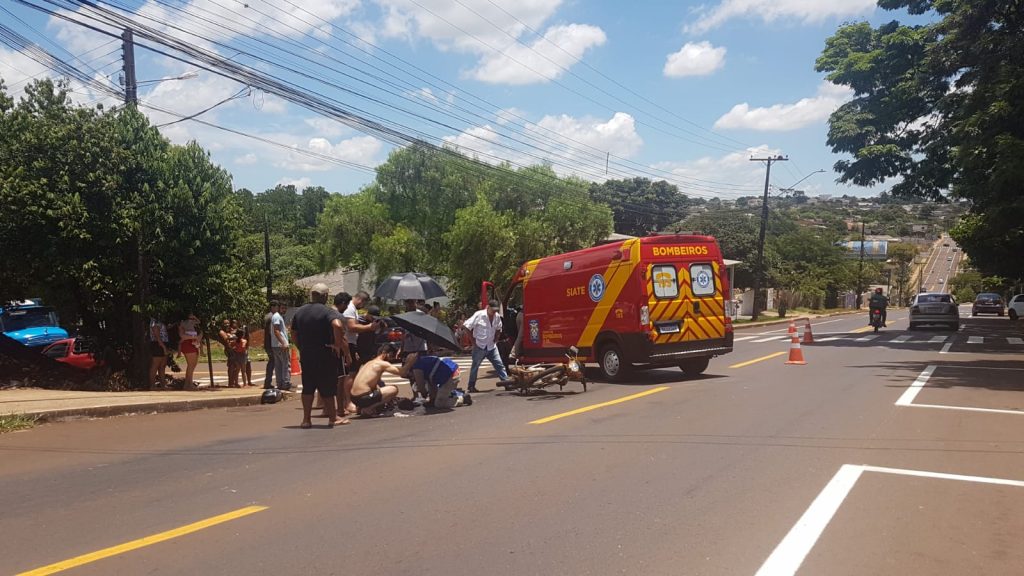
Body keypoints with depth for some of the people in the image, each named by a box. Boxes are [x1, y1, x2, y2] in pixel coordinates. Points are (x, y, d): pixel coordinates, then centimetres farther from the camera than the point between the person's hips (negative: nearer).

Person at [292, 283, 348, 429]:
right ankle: (333, 418, 14)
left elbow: (293, 332, 12)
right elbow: (336, 325, -29)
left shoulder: (299, 312, 9)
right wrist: (337, 345, -19)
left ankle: (306, 419, 12)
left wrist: (301, 348, 15)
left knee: (307, 388, 12)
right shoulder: (327, 312, -12)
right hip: (325, 356, -5)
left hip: (306, 355, 5)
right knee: (328, 388, 5)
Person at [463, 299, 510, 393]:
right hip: (479, 346, -4)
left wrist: (496, 339, 8)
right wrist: (473, 339, -11)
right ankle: (471, 386, 15)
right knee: (475, 366, 6)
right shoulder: (479, 315, -15)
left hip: (491, 346, 5)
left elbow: (498, 329, 21)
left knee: (499, 365, 1)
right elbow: (466, 326, -14)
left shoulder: (497, 317, 1)